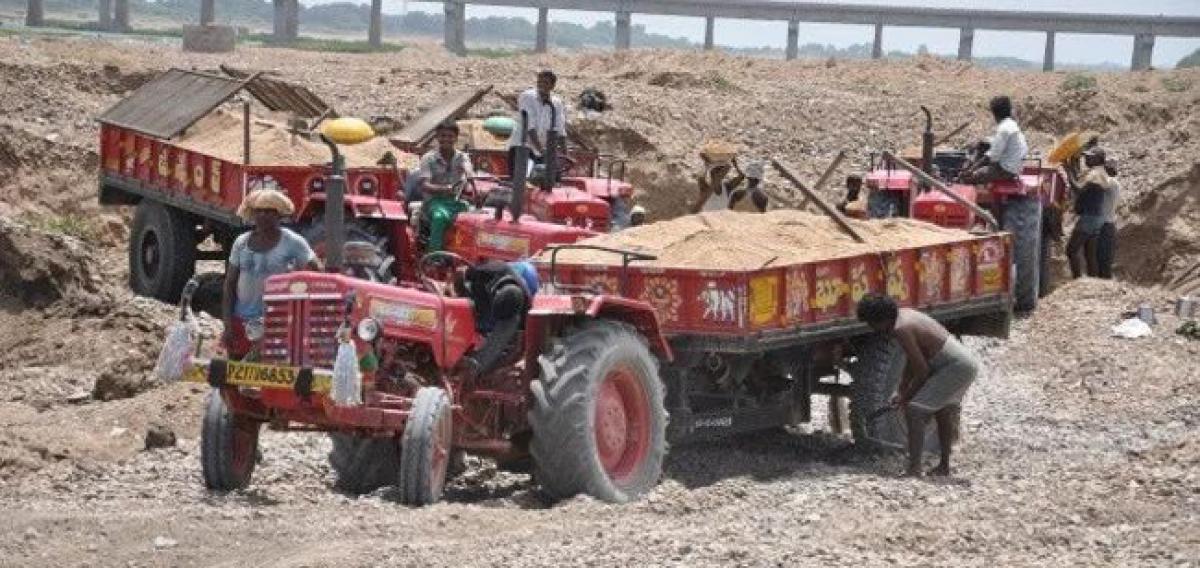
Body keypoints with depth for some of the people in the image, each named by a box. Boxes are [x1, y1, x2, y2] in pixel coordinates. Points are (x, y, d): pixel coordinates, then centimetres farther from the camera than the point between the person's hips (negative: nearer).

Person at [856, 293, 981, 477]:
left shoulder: (901, 329, -20)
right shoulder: (904, 314, 10)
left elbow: (922, 371, -17)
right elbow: (912, 360, 19)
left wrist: (906, 397, -4)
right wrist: (901, 391, 17)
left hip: (958, 367, -11)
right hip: (967, 361, 11)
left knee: (914, 410, -14)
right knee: (942, 410, 29)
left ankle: (914, 469, -17)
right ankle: (944, 466, 43)